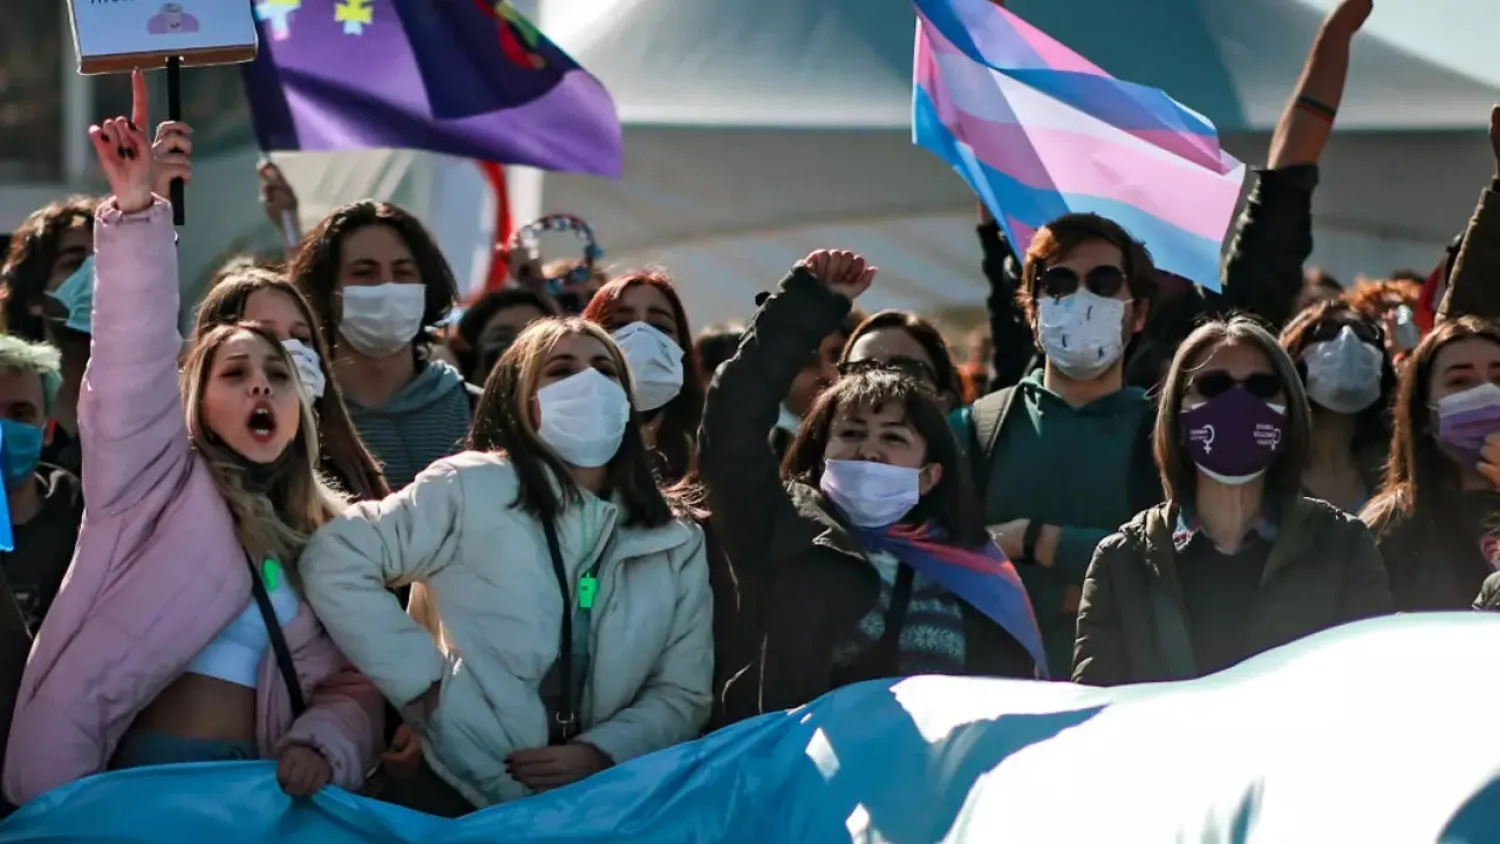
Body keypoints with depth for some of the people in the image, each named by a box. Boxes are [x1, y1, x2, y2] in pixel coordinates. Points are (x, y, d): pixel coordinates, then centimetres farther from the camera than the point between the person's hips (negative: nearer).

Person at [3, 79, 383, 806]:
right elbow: (134, 365, -6)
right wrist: (135, 213, -17)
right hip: (133, 781, -3)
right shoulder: (159, 483, 10)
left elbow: (353, 684, 13)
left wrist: (322, 747, -9)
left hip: (253, 792, 3)